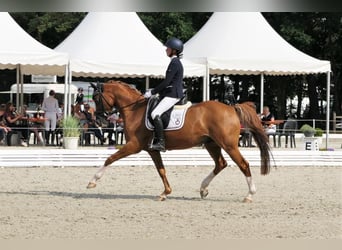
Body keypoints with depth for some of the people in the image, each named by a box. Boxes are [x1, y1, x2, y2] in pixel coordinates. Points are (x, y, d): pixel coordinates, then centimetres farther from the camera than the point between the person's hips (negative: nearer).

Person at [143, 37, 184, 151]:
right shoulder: (176, 62, 18)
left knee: (155, 114, -23)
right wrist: (154, 90, 18)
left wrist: (152, 92, -13)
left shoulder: (175, 63, -14)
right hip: (171, 94, 11)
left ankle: (160, 143, -26)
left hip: (173, 95, -11)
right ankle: (156, 140, 17)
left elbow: (166, 82, -18)